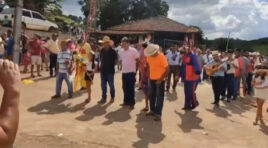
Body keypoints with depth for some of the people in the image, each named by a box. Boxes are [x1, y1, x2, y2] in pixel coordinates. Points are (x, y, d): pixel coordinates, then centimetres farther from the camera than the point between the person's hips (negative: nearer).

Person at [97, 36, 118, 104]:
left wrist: (112, 65, -3)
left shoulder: (113, 51, -10)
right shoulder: (102, 51, 4)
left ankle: (112, 97, 22)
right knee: (103, 85, 8)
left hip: (110, 71, -5)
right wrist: (102, 65, 7)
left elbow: (116, 60, -2)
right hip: (103, 70, 5)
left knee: (111, 85, 6)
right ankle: (104, 98, 17)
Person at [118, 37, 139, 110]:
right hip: (124, 72, 5)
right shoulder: (121, 52, 7)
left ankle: (132, 103, 7)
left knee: (131, 88, -1)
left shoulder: (133, 51, -9)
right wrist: (123, 68, 10)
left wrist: (135, 70, -3)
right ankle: (126, 101, 23)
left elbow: (137, 61, -4)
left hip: (131, 72, -5)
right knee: (125, 88, 11)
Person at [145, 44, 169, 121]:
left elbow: (167, 69, -16)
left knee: (159, 97, 0)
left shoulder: (161, 57, -19)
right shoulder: (149, 56, -1)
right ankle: (153, 110, 30)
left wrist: (161, 79, -19)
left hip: (159, 80, -6)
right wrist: (148, 73, 6)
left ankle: (158, 114, 4)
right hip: (151, 79, 6)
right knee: (151, 95, 15)